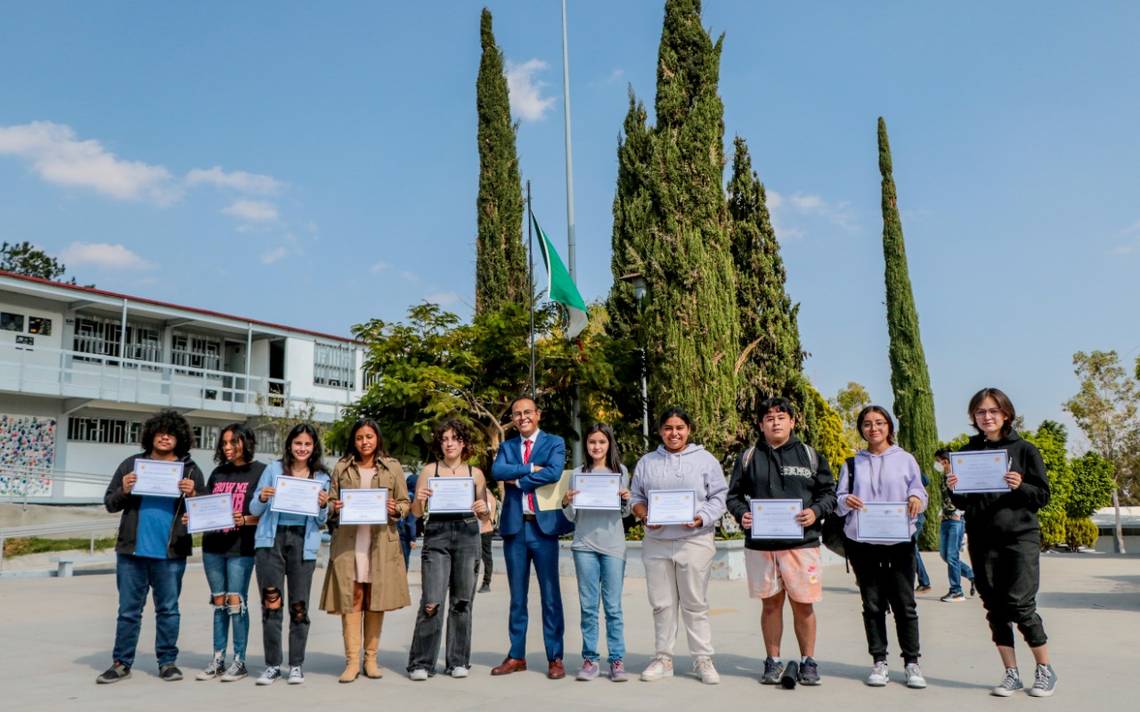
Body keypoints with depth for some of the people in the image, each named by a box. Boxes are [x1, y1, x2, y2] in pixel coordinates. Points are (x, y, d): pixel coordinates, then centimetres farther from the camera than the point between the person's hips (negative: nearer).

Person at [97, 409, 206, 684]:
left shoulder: (190, 469, 5)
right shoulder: (132, 464, 8)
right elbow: (109, 503, 8)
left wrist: (192, 494, -16)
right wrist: (124, 491, -11)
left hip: (170, 552, -1)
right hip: (132, 550, 1)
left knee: (168, 609, 7)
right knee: (129, 610, 9)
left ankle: (168, 662, 17)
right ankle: (121, 662, 19)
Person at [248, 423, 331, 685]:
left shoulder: (321, 477, 10)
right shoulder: (274, 469, 7)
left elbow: (321, 521, 11)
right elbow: (254, 510, 7)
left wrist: (323, 505, -9)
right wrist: (262, 498, -14)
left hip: (303, 542, 1)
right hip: (272, 539, -1)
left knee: (299, 605, 3)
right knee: (271, 602, -4)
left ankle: (297, 665, 14)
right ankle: (272, 665, 7)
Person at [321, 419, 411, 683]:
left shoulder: (392, 467, 9)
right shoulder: (341, 468, 10)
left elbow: (405, 503, 10)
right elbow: (330, 501, 14)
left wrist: (395, 510, -11)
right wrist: (334, 508, -8)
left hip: (381, 540, 0)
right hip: (348, 540, 0)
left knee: (376, 598, 2)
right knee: (352, 597, -3)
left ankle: (371, 658, 13)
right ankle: (352, 660, 3)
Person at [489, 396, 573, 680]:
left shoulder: (554, 443, 3)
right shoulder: (507, 447, 13)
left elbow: (554, 473, -16)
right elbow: (496, 471, -7)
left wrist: (517, 480, -9)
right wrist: (531, 468, -14)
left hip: (543, 525, -3)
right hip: (514, 527, 3)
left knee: (550, 595, 1)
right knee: (517, 596, 11)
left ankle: (555, 658, 9)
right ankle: (516, 656, 19)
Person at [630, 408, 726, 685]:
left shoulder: (706, 460, 4)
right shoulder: (647, 462, 12)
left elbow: (719, 498, 2)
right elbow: (636, 497, 15)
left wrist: (702, 518, -14)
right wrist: (644, 515, -5)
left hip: (695, 541, -3)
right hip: (656, 542, 3)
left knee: (695, 604, 2)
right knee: (662, 604, 8)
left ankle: (703, 660, 11)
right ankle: (663, 658, 18)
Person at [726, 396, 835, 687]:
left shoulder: (810, 455, 6)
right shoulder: (749, 457, 8)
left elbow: (829, 492, 7)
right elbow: (734, 496, 12)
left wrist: (816, 512, -11)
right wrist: (742, 514, -8)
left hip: (801, 542, -1)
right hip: (760, 543, 1)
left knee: (803, 604, 4)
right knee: (770, 603, 9)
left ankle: (808, 661, 20)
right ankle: (773, 661, 22)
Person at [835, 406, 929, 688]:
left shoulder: (905, 459, 8)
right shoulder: (852, 463, 12)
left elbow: (919, 492, 7)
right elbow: (838, 500, 9)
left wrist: (916, 499, -17)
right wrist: (845, 501, -14)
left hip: (899, 540, -1)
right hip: (862, 541, 1)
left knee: (904, 603, -1)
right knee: (872, 604, 5)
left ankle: (912, 662, 10)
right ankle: (878, 661, 12)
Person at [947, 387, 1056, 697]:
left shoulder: (1024, 450, 1)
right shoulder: (967, 452, 8)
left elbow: (1043, 495, 1)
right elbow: (963, 502, 12)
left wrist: (1020, 486, -19)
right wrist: (953, 490, -10)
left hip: (1020, 537, -3)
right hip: (982, 541, 3)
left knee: (1021, 605, -7)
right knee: (996, 609, 6)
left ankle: (1045, 670, 13)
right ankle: (1011, 673, 18)